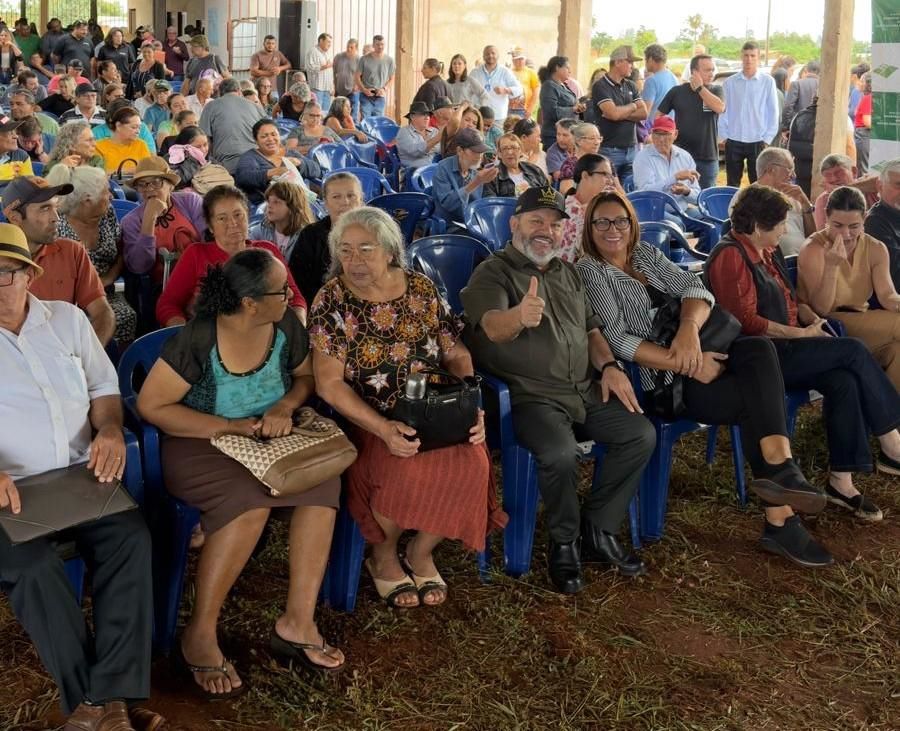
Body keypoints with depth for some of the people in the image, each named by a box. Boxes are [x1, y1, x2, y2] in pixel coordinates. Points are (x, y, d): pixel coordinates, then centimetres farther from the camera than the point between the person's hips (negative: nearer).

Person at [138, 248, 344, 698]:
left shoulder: (285, 327, -5)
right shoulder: (197, 340, -19)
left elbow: (307, 376, 12)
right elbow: (151, 406, -17)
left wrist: (285, 406, -12)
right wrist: (231, 426, -22)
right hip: (199, 444, -5)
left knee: (323, 479, -26)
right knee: (249, 498, -36)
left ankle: (297, 623, -21)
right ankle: (200, 635, -22)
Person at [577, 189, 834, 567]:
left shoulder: (646, 254, 17)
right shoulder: (589, 271, -2)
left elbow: (694, 288, 3)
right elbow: (617, 340, -14)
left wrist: (689, 327, -21)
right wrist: (687, 365, -22)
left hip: (695, 352, 6)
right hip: (656, 377, -6)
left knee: (759, 347, -23)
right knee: (758, 398, -22)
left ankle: (778, 470, -27)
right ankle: (781, 519, -19)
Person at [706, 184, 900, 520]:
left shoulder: (767, 251, 15)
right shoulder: (730, 256, -13)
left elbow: (787, 301, 24)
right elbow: (745, 322, -19)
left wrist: (814, 320, 4)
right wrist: (803, 335, -15)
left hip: (784, 350, 8)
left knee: (843, 381, -18)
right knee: (853, 351, -17)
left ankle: (842, 481, -15)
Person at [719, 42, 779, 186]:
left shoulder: (767, 82, -2)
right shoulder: (730, 82, 3)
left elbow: (773, 112, 1)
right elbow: (723, 111, 7)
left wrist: (767, 139, -3)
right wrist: (723, 135, 2)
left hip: (757, 142, -2)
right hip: (733, 142, 2)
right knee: (732, 185, 10)